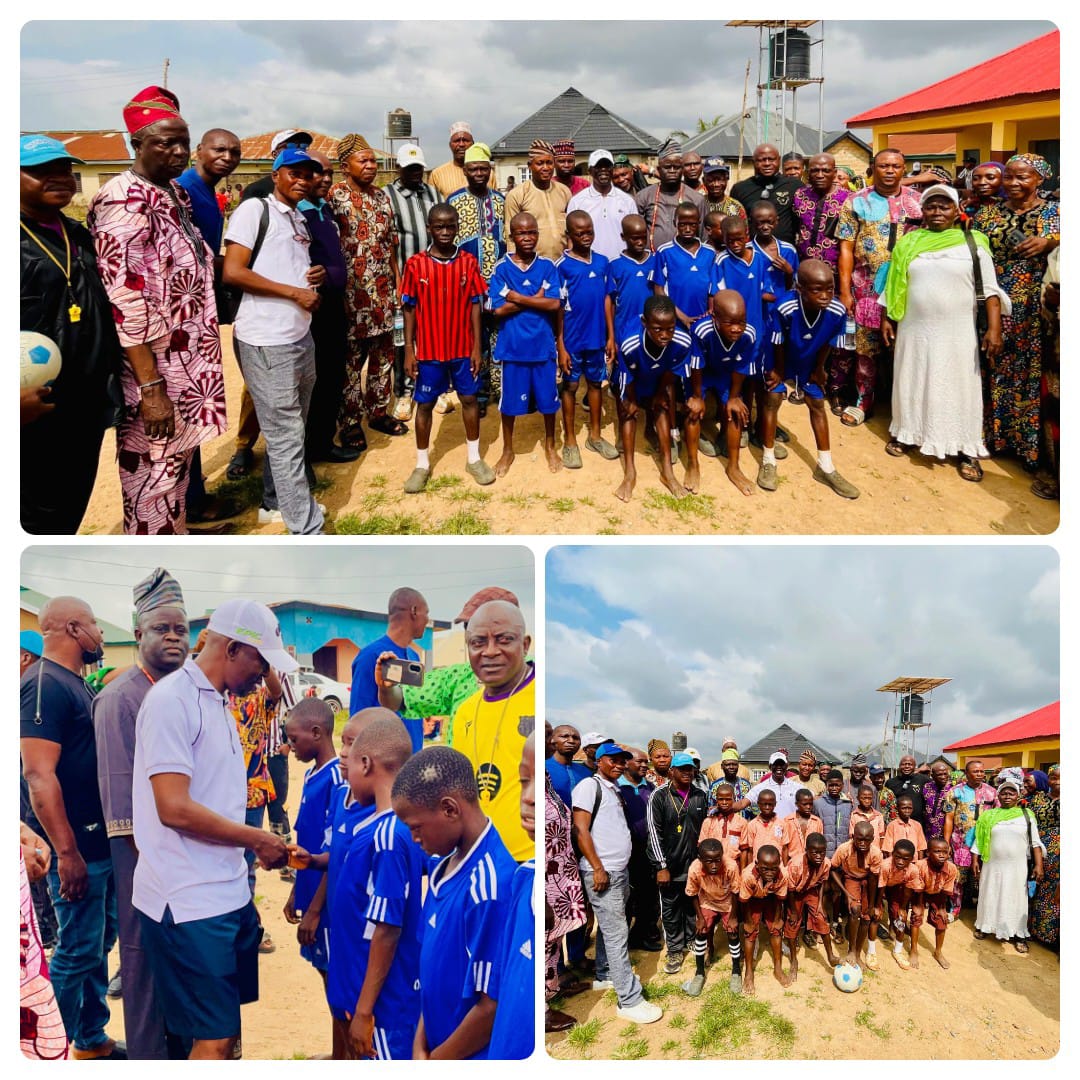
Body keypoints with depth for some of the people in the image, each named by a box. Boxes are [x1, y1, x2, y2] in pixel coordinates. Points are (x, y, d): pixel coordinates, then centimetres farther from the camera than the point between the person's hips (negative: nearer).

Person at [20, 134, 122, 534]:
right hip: (37, 408, -8)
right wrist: (15, 394, -26)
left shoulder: (79, 237, 15)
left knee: (74, 508, 17)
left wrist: (111, 375, 19)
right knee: (44, 515, 2)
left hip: (88, 404, 8)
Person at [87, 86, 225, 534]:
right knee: (153, 470, 1)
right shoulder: (124, 200, -18)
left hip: (186, 359, 9)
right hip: (154, 365, -9)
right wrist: (150, 387, -25)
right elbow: (123, 299, -23)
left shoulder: (174, 192, 10)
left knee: (177, 458, 20)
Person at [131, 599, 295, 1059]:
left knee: (224, 1030, 15)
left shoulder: (217, 702, 13)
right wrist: (257, 840, -12)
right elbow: (174, 809, -22)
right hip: (189, 903, -9)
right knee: (215, 1039, -3)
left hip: (228, 894, 9)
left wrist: (269, 846, 9)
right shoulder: (171, 701, -15)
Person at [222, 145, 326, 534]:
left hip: (301, 335, 9)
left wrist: (317, 275, 6)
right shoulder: (254, 209, -9)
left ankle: (275, 503, 31)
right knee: (286, 435, -4)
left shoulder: (300, 220, 17)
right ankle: (307, 531, 0)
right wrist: (295, 292, -17)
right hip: (266, 341, -9)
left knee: (292, 429, 16)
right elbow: (232, 272, -17)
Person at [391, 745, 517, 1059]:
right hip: (438, 1049, 8)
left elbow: (493, 1006, -22)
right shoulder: (444, 868, 2)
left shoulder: (491, 885, -25)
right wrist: (420, 1046, 2)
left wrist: (436, 1060, -10)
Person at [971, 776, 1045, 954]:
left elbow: (1035, 842, 0)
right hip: (992, 866, 1)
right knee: (990, 897, 9)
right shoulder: (988, 815, 4)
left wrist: (1038, 865, -8)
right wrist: (975, 860, 1)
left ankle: (1018, 935, 9)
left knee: (1016, 900, 3)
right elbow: (979, 840, 7)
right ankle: (984, 926, 22)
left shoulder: (1026, 815, 1)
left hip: (1017, 868, -1)